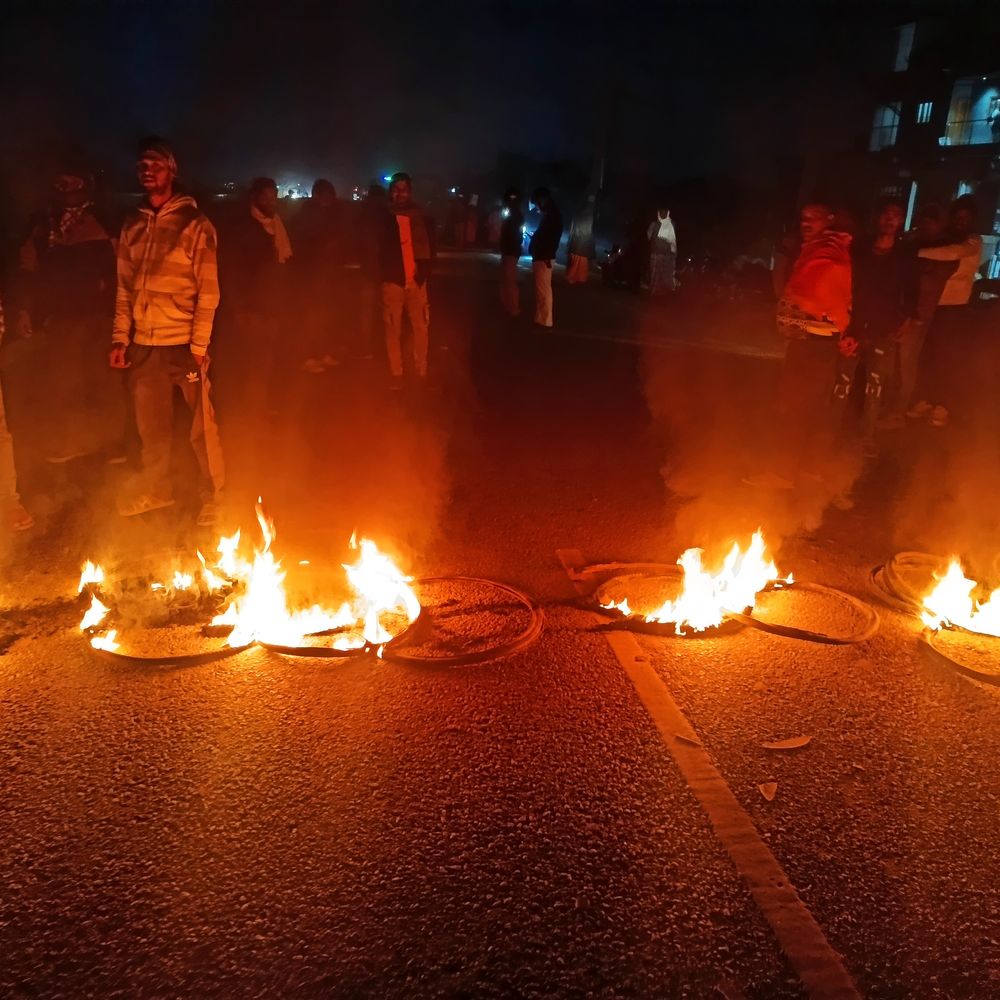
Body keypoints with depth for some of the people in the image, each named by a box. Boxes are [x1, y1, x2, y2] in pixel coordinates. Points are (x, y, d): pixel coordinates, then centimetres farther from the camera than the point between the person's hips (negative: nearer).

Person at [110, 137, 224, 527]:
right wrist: (121, 338, 7)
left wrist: (199, 345, -13)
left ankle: (213, 496, 13)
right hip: (143, 343, 5)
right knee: (150, 424, 13)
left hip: (183, 342, -5)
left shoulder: (195, 224, -3)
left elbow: (208, 291, -7)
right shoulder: (133, 224, 11)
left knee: (201, 425, 0)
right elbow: (124, 287, 13)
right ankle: (155, 489, 29)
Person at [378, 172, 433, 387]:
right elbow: (377, 249, 5)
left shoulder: (422, 218, 8)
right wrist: (385, 275, -4)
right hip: (393, 281, -1)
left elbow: (430, 248, 8)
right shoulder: (384, 218, 5)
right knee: (393, 329, 1)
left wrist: (423, 274, -3)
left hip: (416, 281, 1)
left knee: (420, 327, 0)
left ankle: (421, 372, 8)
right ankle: (396, 373, 8)